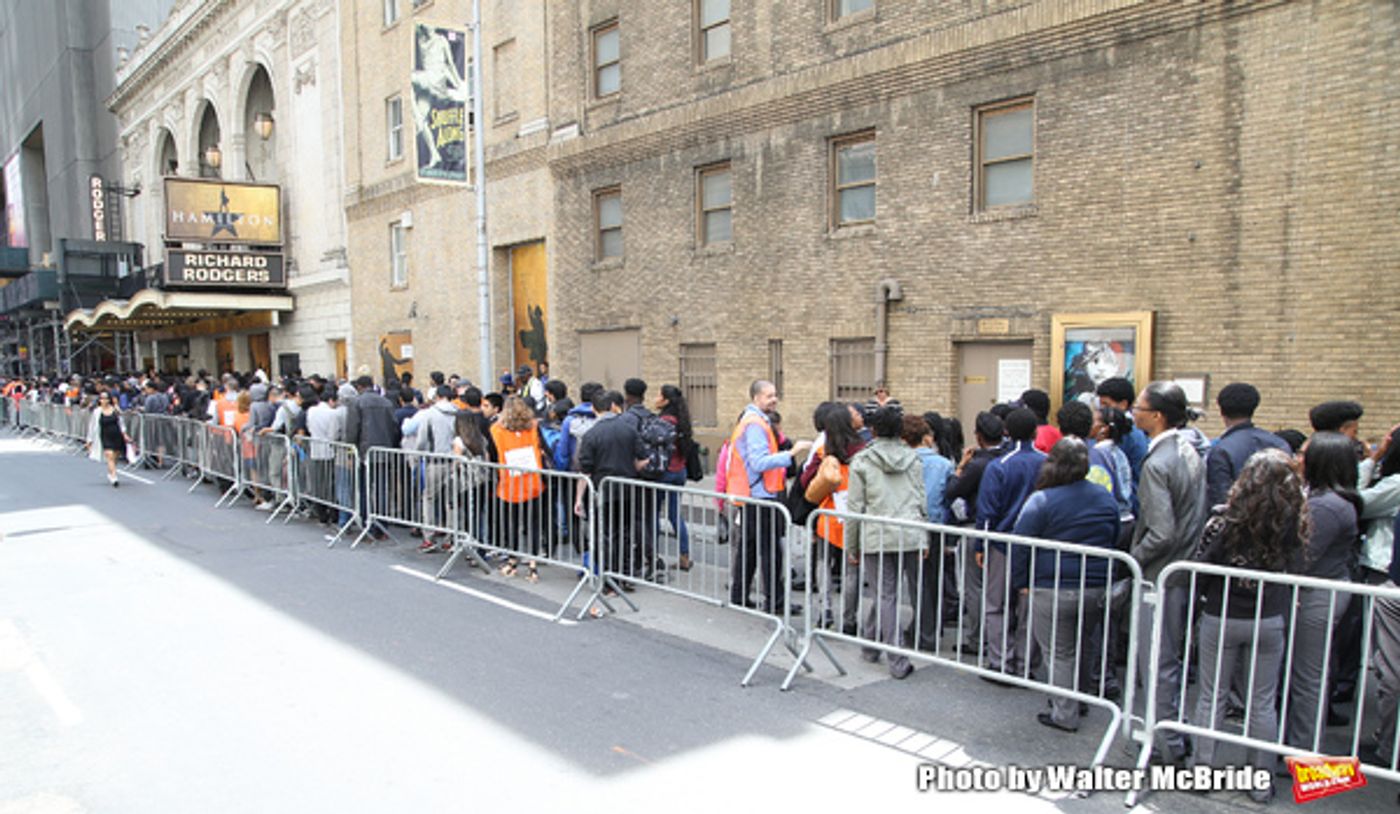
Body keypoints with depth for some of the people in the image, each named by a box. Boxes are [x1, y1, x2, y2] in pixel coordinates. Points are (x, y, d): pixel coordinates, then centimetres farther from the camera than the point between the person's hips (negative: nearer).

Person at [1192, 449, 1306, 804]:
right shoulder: (1292, 523, -12)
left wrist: (1211, 596, 6)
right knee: (1263, 703, 13)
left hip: (1220, 618, -1)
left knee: (1212, 697, 12)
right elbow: (1293, 566, 0)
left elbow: (1202, 568, -11)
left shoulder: (1225, 520, -17)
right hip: (1269, 622, 2)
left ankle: (1202, 770, 21)